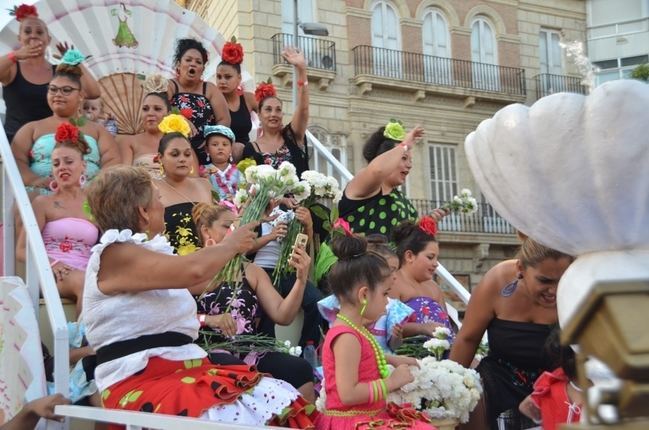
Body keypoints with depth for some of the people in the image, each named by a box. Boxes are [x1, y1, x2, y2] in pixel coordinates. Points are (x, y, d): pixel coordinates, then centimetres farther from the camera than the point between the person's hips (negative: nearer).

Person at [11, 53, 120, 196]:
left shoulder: (97, 130, 22)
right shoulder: (32, 128, 21)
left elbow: (113, 161, 8)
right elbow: (17, 161, 8)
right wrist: (38, 181, -12)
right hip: (42, 192, 0)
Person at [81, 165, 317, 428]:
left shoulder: (145, 249, 18)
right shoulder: (114, 254, -11)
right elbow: (194, 270, -24)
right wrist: (231, 244, -5)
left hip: (184, 371, 9)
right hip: (141, 384, -9)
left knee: (285, 400, -11)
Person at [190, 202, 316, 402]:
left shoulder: (252, 271, 19)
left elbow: (282, 316, 7)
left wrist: (301, 279, -4)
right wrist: (207, 319, -19)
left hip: (252, 353, 4)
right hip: (211, 354, -4)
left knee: (300, 369, -23)